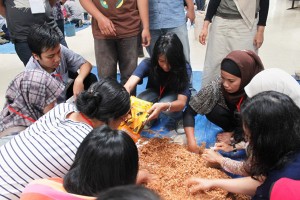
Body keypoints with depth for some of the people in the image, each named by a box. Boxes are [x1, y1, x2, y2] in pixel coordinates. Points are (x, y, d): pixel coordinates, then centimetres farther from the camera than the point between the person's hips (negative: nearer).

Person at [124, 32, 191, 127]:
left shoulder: (184, 68, -32)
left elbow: (182, 102, -39)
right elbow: (128, 86, -39)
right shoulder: (148, 64, -29)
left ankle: (179, 117, -1)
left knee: (167, 110, -35)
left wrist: (163, 106, -61)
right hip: (155, 92, 2)